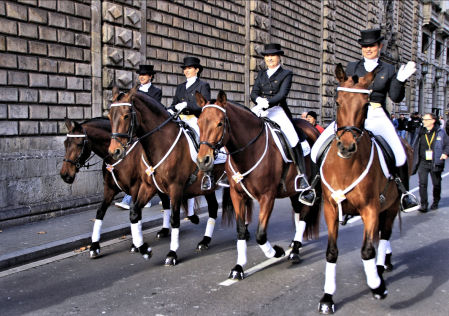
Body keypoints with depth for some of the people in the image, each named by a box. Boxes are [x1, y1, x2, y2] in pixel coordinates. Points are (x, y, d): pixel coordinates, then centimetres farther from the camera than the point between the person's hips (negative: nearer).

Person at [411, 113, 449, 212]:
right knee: (422, 183, -10)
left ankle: (435, 202, 32)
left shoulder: (440, 132, -2)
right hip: (423, 162, 1)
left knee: (436, 184, 12)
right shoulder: (420, 132, 4)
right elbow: (415, 146, 11)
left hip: (435, 163, -1)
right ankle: (423, 204, -3)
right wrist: (414, 158, 5)